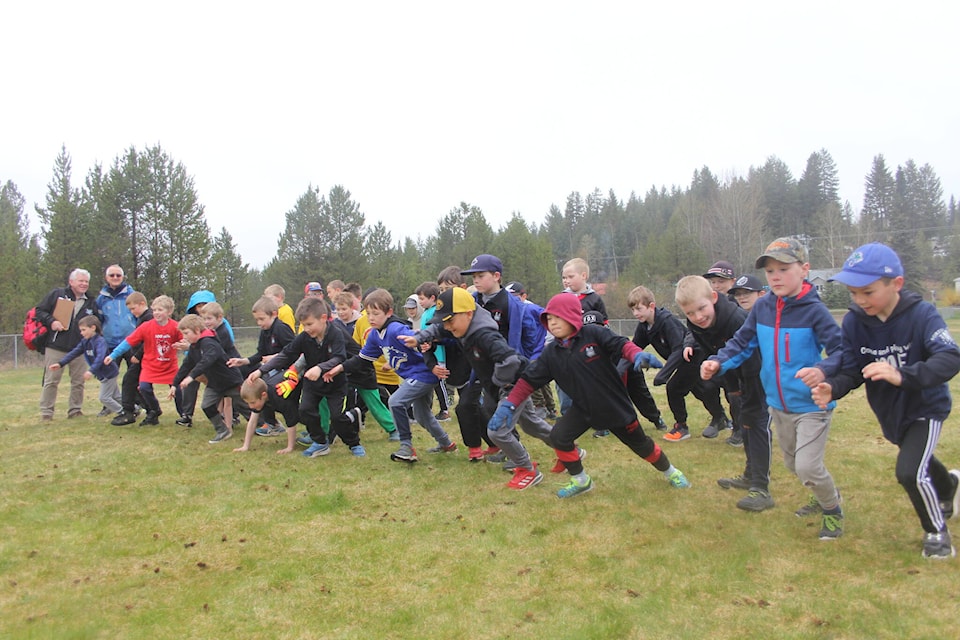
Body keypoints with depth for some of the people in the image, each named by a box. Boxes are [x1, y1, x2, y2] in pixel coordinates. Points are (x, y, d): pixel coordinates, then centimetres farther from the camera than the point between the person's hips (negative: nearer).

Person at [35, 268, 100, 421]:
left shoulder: (91, 302, 12)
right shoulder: (57, 294, 3)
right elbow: (39, 311, 2)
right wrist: (51, 322, -14)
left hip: (79, 349, 3)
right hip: (56, 347, -3)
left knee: (78, 381, 7)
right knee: (51, 381, 1)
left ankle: (75, 410, 19)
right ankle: (46, 412, 9)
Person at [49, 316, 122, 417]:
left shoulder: (100, 341, -23)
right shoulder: (85, 341, 4)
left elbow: (100, 357, -37)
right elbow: (74, 353, 1)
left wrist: (91, 371, -49)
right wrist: (60, 364, -10)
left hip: (109, 373, -9)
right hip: (102, 375, 9)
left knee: (104, 397, -6)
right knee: (116, 396, 13)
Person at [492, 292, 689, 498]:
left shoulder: (594, 334, -17)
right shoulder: (551, 353, -5)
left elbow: (621, 344, -23)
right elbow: (529, 380, -5)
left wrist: (638, 355, -46)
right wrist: (509, 405, -15)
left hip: (615, 404, -3)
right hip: (582, 407, 4)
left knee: (638, 441, 10)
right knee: (559, 437, -12)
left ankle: (669, 471, 38)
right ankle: (580, 480, 11)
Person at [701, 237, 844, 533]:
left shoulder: (814, 310, -17)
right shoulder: (762, 307, -2)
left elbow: (841, 352, -18)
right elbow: (742, 343, 3)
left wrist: (824, 372, -38)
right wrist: (718, 363, -14)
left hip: (812, 405, -6)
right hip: (778, 404, 6)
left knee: (808, 467, -9)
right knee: (792, 463, 20)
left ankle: (833, 510, 21)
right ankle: (824, 496, 49)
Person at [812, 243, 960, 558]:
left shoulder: (922, 314, -26)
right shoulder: (853, 321, -15)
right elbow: (851, 370, -13)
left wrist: (902, 375, -54)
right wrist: (832, 388, -35)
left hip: (926, 406, -5)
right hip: (889, 410, 5)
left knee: (910, 471, -19)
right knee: (918, 461, 28)